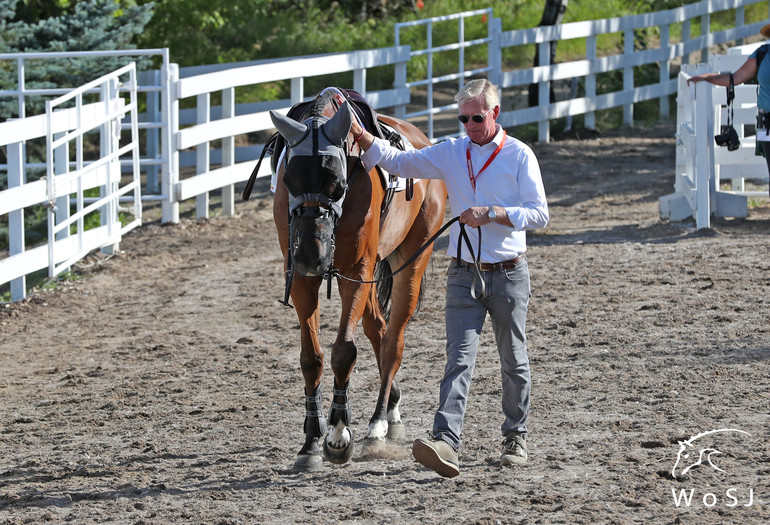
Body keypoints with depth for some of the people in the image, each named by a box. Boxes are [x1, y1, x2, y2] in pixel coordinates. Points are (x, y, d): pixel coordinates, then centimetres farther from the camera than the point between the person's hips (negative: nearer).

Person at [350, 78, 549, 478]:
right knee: (459, 358, -10)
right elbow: (398, 162, 3)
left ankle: (515, 437, 26)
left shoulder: (519, 156, -4)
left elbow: (539, 214, -8)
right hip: (464, 275, 2)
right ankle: (444, 441, -23)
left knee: (514, 360, 11)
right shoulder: (451, 153, 5)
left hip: (508, 275, -2)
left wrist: (491, 214, -20)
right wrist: (360, 134, -11)